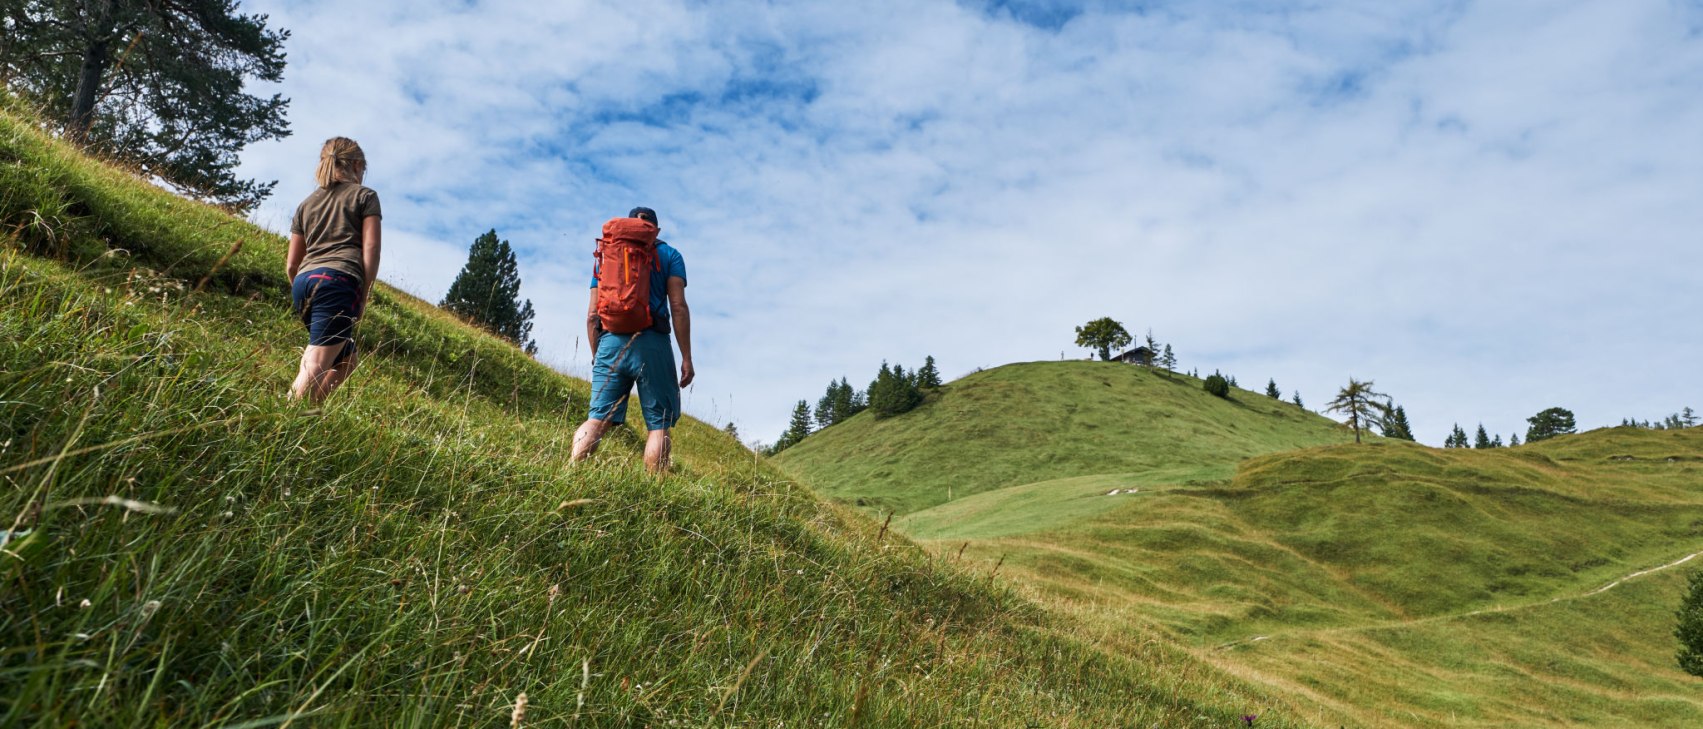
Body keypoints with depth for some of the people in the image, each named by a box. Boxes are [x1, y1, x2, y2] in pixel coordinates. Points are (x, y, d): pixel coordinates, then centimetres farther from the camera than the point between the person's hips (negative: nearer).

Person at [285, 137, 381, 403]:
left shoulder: (306, 204, 26)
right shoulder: (365, 195, 11)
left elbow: (291, 264, 22)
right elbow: (371, 249, -2)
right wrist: (364, 296, 1)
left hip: (303, 282, 7)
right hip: (339, 280, -6)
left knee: (345, 363, 19)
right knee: (314, 368, -17)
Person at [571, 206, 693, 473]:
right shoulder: (669, 255, 11)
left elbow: (592, 315, 14)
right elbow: (678, 307, -2)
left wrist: (597, 356, 21)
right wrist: (686, 357, -3)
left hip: (610, 343, 3)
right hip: (651, 344, -3)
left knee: (597, 420, 3)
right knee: (659, 424, -1)